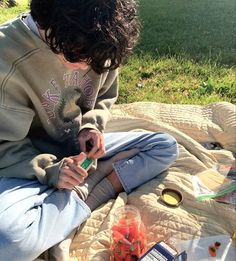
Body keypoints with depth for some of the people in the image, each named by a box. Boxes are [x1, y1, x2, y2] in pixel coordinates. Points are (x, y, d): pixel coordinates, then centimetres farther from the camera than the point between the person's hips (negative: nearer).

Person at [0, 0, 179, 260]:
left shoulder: (97, 45, -8)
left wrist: (91, 127, -12)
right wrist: (51, 171, -30)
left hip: (81, 146, 5)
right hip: (33, 161, -4)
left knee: (167, 147, -2)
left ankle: (83, 195, -14)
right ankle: (81, 199, -9)